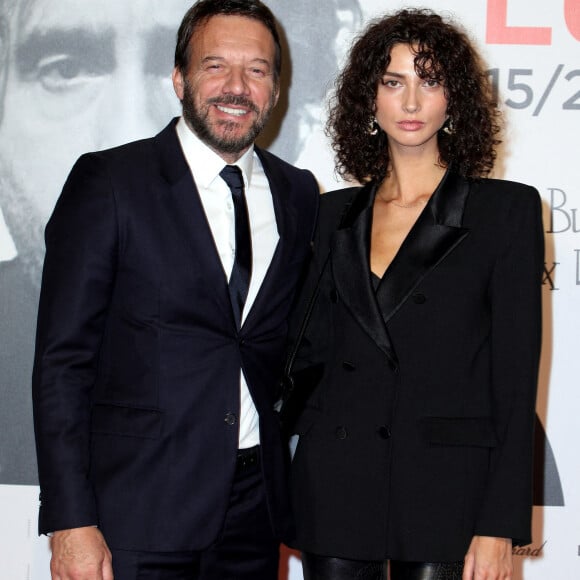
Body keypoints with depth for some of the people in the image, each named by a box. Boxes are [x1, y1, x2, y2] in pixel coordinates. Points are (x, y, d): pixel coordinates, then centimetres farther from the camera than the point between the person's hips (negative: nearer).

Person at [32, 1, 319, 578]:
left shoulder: (297, 193, 8)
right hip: (137, 508, -4)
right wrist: (71, 522, -13)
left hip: (255, 509, 4)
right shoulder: (107, 181, -5)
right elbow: (62, 360, -8)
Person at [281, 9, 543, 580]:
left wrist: (499, 528, -10)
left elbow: (516, 376, -5)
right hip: (334, 485, 3)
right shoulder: (336, 213, 11)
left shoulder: (507, 210, -1)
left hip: (446, 489, -3)